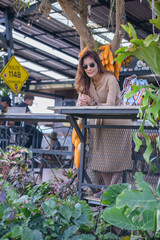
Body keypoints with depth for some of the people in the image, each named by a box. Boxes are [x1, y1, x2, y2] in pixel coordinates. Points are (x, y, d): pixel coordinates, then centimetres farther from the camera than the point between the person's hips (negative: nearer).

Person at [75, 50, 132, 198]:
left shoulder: (110, 79, -20)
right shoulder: (85, 82, 0)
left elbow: (110, 105, -29)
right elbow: (80, 102, -6)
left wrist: (92, 103, -46)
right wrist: (81, 103, -31)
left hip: (115, 122, -6)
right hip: (97, 123, 6)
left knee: (116, 158, -6)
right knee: (100, 156, 5)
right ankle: (108, 187, 14)